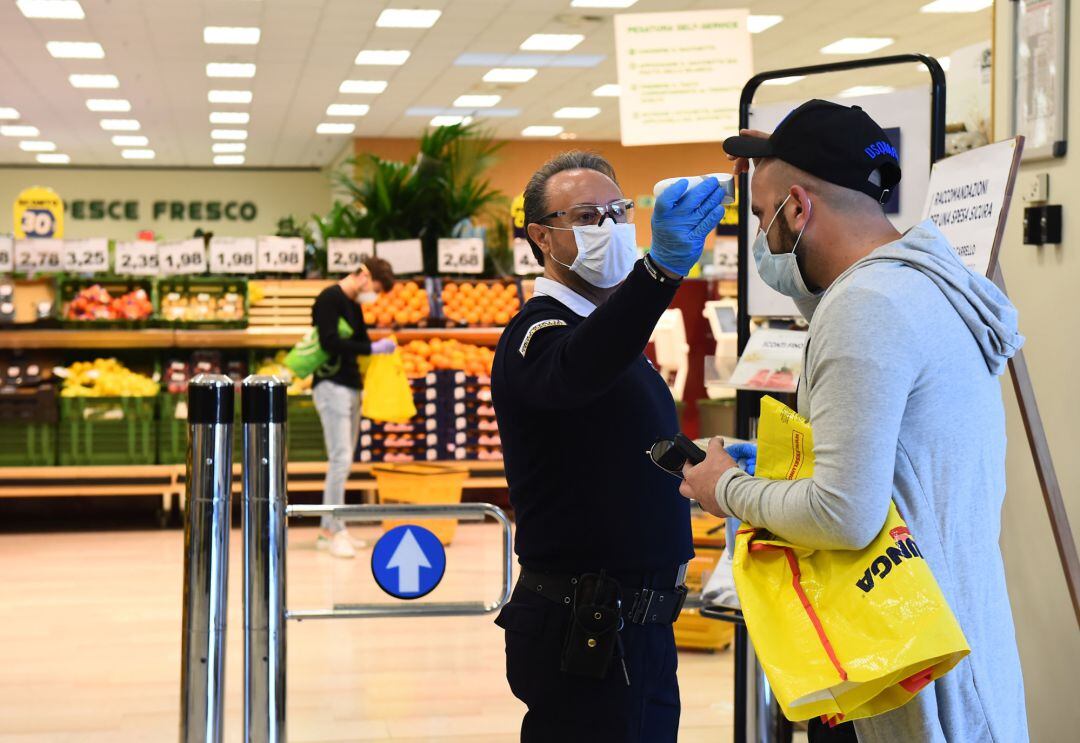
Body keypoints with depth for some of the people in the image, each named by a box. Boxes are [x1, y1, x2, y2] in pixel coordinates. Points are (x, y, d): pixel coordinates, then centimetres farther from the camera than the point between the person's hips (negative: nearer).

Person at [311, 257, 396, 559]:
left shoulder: (353, 305, 17)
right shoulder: (329, 299, -11)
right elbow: (330, 342, -21)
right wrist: (373, 349, -19)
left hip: (351, 387, 9)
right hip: (331, 386, -9)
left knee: (343, 460, 9)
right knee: (340, 458, -13)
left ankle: (329, 530, 13)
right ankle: (333, 531, -10)